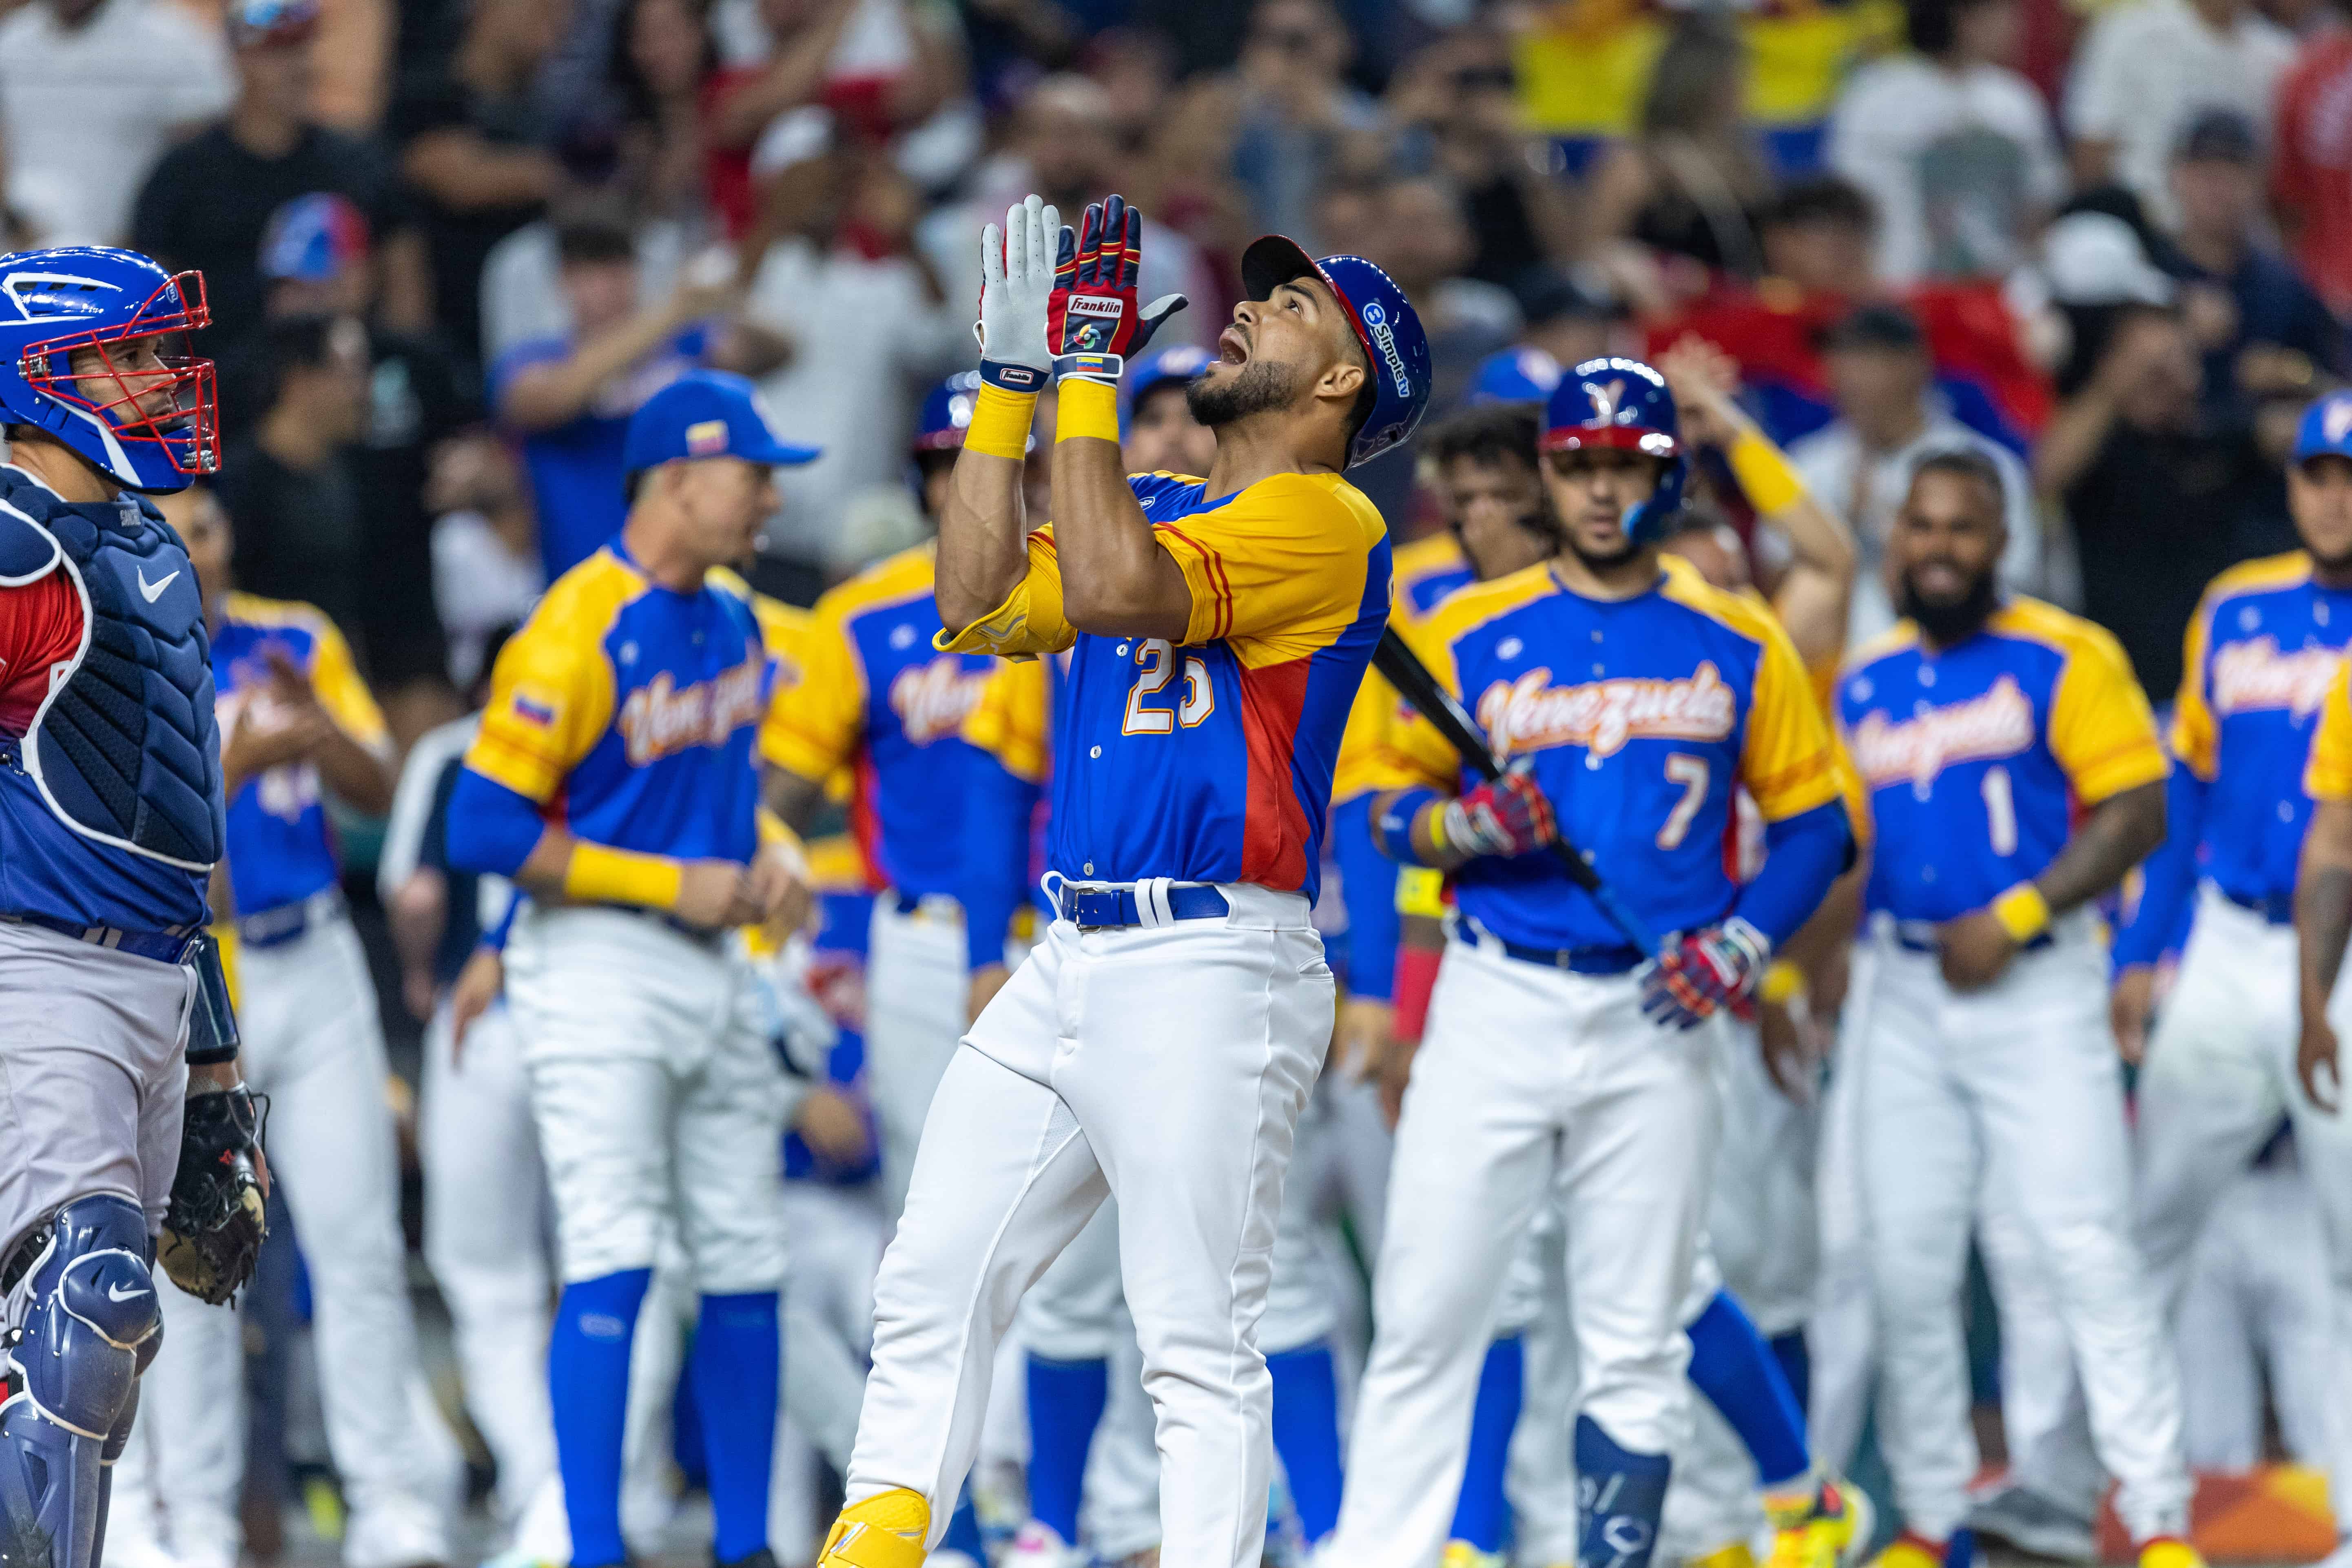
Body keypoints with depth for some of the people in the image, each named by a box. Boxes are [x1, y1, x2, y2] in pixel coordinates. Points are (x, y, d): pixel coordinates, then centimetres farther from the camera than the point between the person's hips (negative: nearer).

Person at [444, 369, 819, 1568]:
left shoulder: (734, 623, 11)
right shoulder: (578, 631, -16)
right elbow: (484, 829, -19)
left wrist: (765, 863, 6)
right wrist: (670, 883, -16)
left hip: (712, 967, 8)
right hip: (598, 965, -8)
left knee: (746, 1265, 9)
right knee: (614, 1260, -15)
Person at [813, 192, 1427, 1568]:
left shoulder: (1322, 521, -5)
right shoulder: (1157, 509, 21)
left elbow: (1112, 591, -18)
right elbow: (984, 602, 9)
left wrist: (1091, 370, -13)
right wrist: (1010, 379, 11)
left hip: (1215, 974, -8)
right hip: (1073, 969, 8)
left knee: (1200, 1342, -10)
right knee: (933, 1291, 5)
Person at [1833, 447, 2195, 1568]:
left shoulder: (2063, 660, -4)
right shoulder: (1865, 684, 13)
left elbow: (2135, 812, -9)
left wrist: (2017, 919, -16)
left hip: (2038, 989, -5)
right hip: (1906, 995, 5)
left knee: (2091, 1254, -9)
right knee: (1906, 1267, 4)